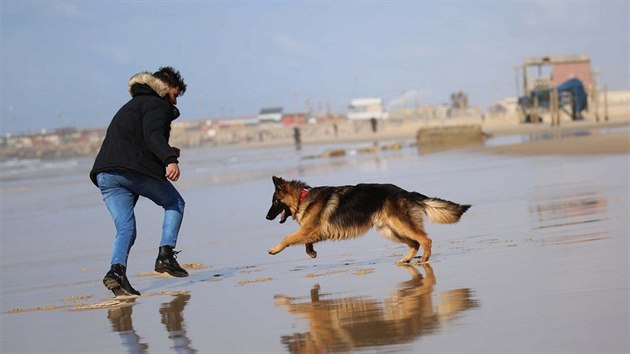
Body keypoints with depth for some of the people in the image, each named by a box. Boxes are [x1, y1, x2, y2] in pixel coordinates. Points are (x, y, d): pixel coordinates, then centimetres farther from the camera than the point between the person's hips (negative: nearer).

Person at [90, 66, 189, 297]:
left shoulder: (132, 105, 34)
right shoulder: (156, 104, 5)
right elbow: (153, 135, -16)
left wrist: (167, 154, 37)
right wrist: (169, 160, -29)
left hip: (105, 173, 7)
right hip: (134, 169, -7)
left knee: (125, 229, 3)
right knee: (175, 204, 14)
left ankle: (117, 270, -22)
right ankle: (165, 255, -2)